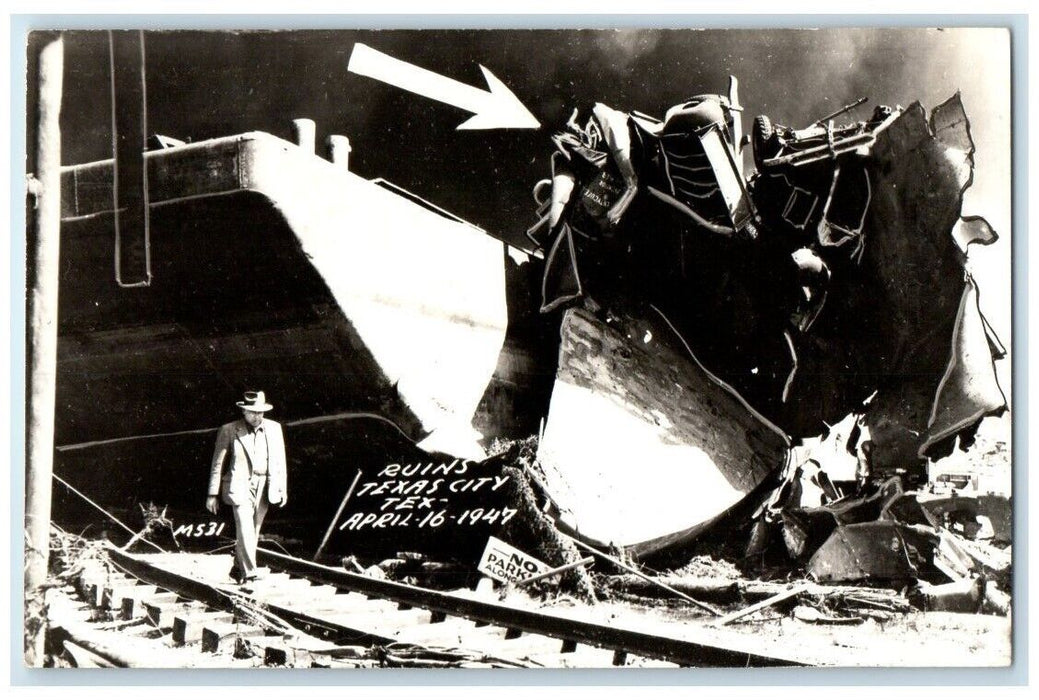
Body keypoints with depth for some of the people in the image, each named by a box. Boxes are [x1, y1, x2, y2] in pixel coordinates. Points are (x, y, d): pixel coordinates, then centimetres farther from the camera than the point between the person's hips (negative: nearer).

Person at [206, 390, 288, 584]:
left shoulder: (274, 429, 9)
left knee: (253, 531, 10)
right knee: (245, 530, -15)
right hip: (240, 486, -4)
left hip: (263, 487, 4)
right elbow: (218, 464, 1)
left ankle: (238, 568, 25)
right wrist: (213, 494, -1)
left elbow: (280, 462, 13)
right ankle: (249, 573, -15)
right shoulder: (229, 430, -2)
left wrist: (283, 490, 9)